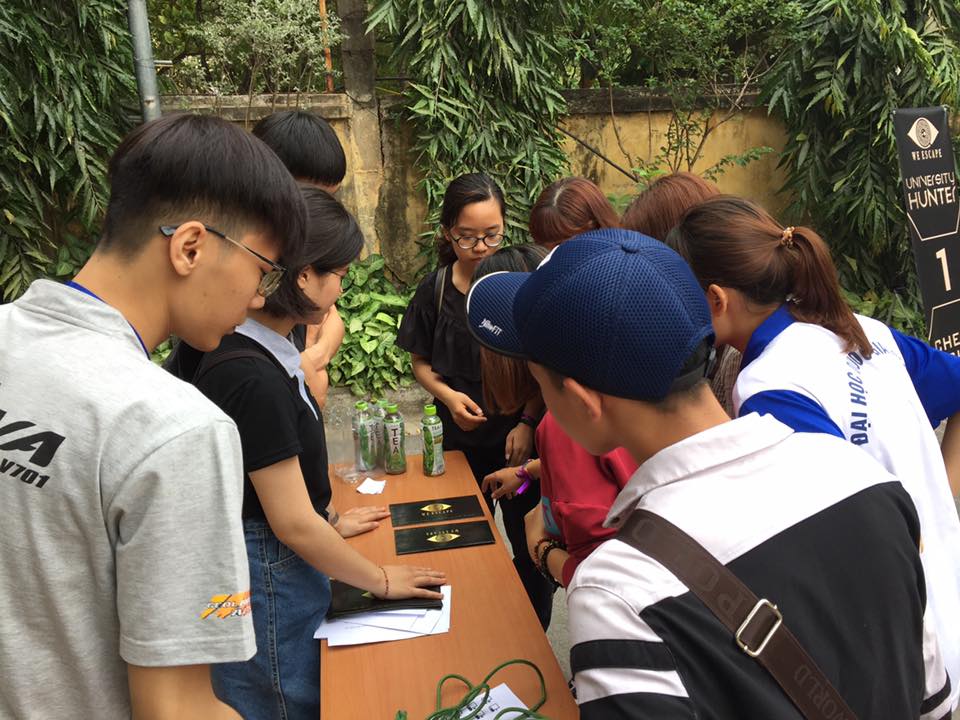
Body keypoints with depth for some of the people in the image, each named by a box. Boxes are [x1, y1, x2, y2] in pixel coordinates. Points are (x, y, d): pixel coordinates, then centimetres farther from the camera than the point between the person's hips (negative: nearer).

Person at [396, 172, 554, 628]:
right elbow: (420, 362, 5)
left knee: (528, 544, 8)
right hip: (460, 439, 2)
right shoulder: (435, 291, -5)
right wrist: (448, 396, -13)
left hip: (520, 437, -2)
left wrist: (528, 423, -14)